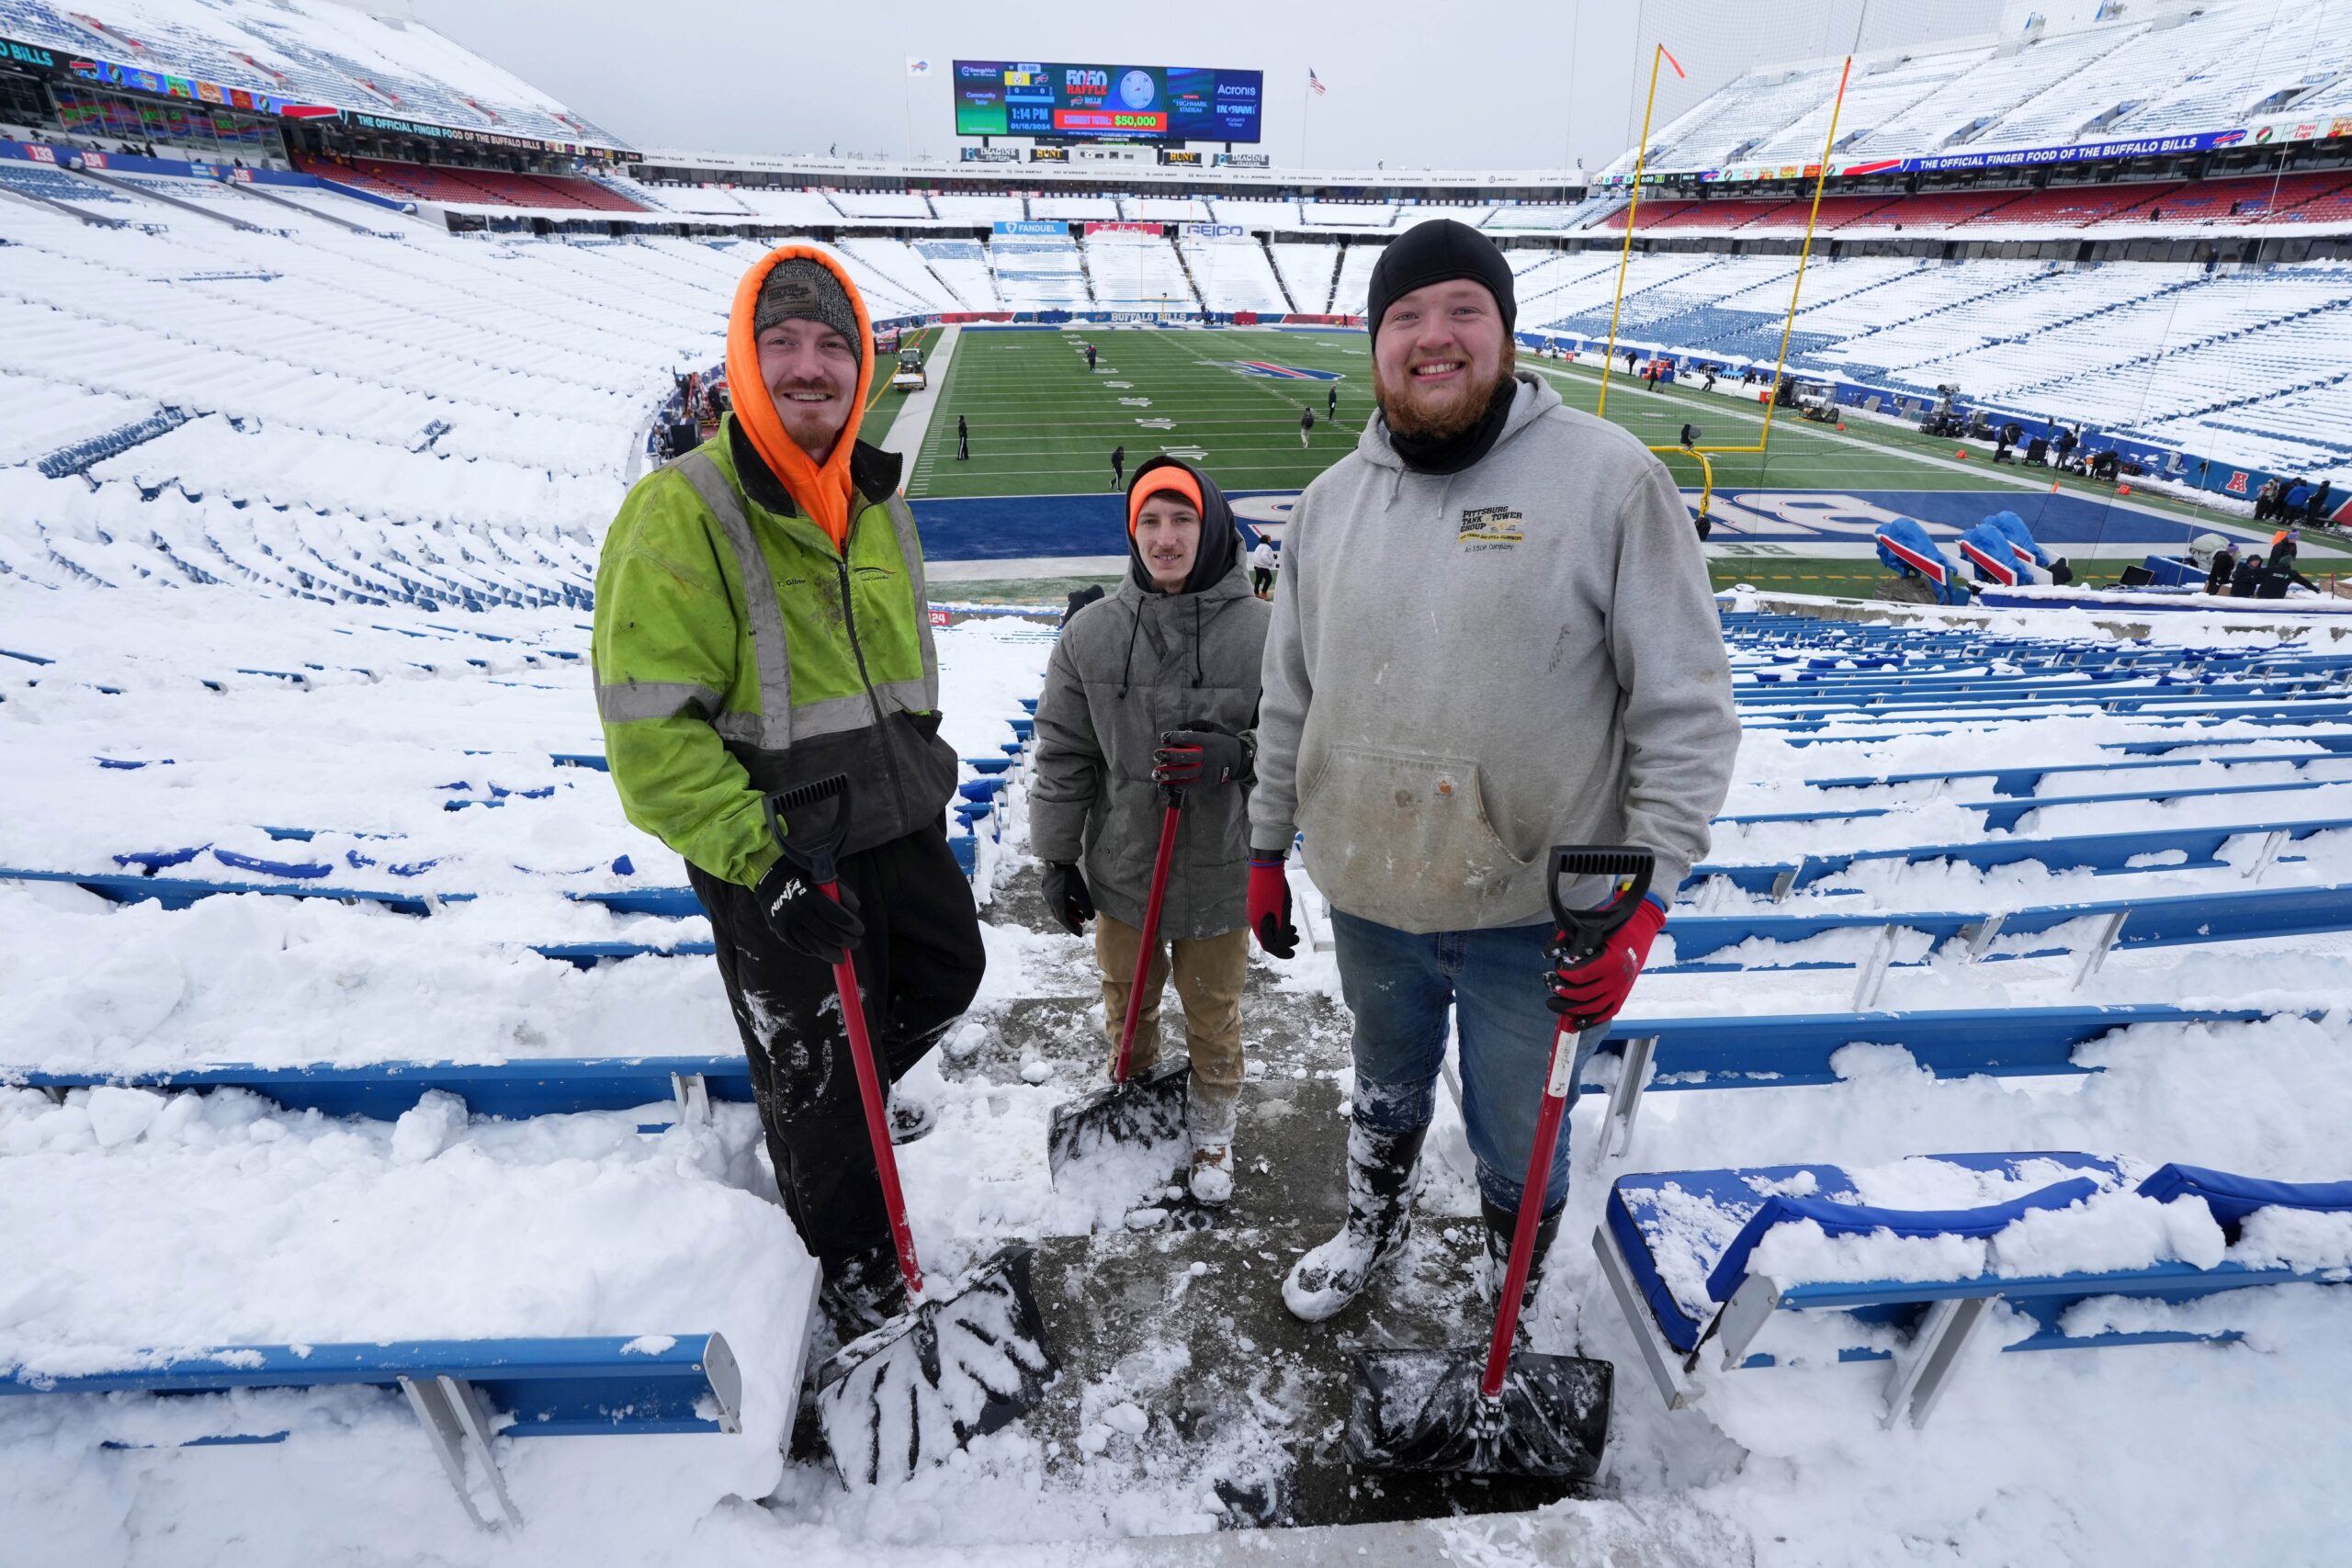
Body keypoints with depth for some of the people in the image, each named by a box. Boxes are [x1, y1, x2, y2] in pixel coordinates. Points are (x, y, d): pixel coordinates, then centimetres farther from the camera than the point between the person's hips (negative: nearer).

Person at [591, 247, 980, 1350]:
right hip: (773, 858, -6)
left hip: (900, 829, 7)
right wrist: (758, 862, -23)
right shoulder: (682, 511, -16)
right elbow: (651, 730, -20)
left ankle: (853, 1099, 53)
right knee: (812, 1074, 11)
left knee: (946, 979, 23)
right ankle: (853, 1260, 37)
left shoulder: (879, 505, 7)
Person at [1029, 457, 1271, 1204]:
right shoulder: (1090, 632, -7)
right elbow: (1063, 755, 1)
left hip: (1220, 875, -2)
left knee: (1214, 1014, 18)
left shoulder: (1260, 630, -13)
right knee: (1127, 1001, 23)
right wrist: (1057, 857, 4)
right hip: (1122, 869, 2)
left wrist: (1231, 756, -26)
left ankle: (1211, 1125, 44)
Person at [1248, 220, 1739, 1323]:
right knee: (1386, 1092, 28)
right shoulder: (1330, 500, 3)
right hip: (1367, 901, 4)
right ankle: (1373, 1225, 58)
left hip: (1540, 913, -3)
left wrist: (1641, 901, -16)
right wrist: (1267, 849, 14)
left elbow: (1686, 709, -11)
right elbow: (1289, 697, 10)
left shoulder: (1608, 478, -11)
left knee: (1516, 1148, 16)